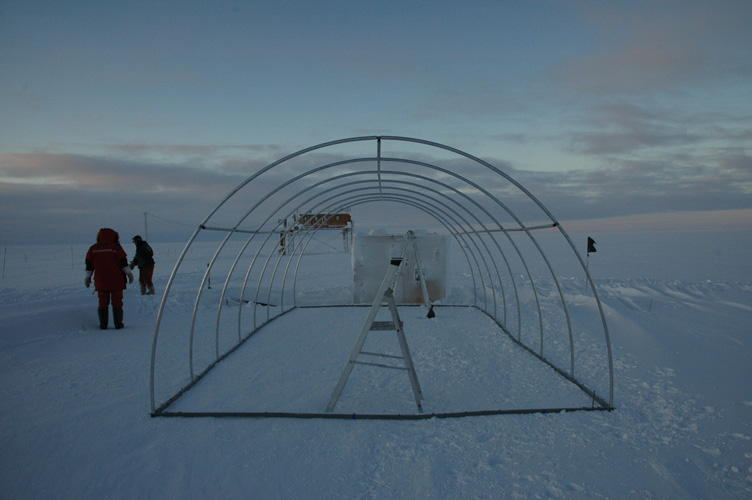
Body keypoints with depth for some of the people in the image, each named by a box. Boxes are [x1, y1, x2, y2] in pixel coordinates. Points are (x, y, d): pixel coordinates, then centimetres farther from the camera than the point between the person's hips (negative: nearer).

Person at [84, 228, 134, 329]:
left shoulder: (93, 249, 6)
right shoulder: (116, 247, -4)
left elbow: (89, 265, 9)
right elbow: (123, 263, -5)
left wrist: (88, 277, 19)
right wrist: (129, 273, 4)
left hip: (100, 282, 2)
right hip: (116, 282, -2)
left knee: (103, 303, 9)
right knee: (117, 302, 4)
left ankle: (103, 324, 9)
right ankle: (118, 323, 5)